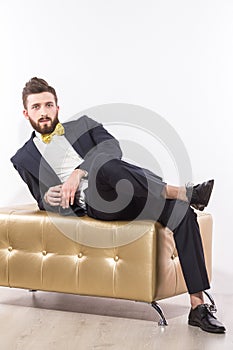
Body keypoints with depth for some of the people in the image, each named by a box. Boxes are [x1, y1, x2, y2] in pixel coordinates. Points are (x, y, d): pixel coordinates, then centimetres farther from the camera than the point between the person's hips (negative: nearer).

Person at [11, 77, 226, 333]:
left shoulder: (83, 125, 22)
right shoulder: (24, 158, 21)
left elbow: (113, 147, 2)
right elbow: (43, 203, 23)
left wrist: (79, 171, -14)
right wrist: (48, 200, -3)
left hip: (127, 195, 3)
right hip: (92, 204, -2)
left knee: (183, 214, -23)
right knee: (105, 168, -36)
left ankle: (198, 307, -20)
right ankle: (185, 193, -24)